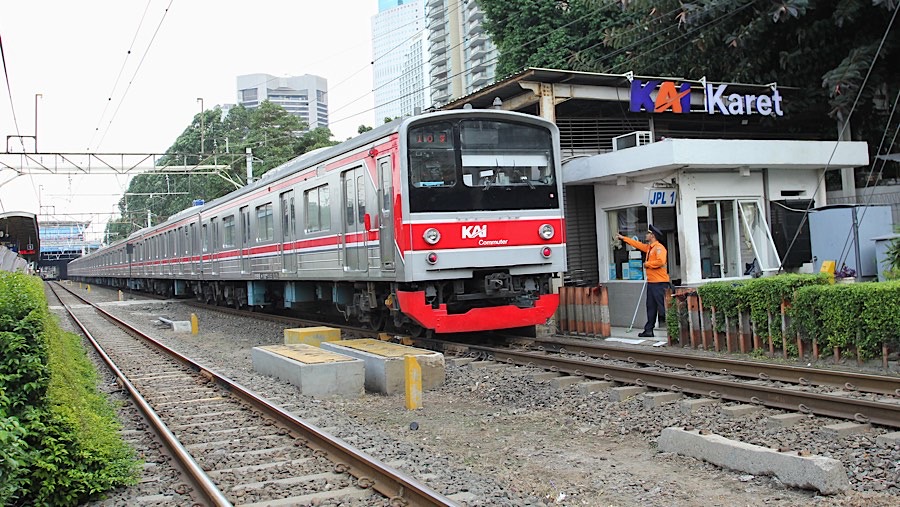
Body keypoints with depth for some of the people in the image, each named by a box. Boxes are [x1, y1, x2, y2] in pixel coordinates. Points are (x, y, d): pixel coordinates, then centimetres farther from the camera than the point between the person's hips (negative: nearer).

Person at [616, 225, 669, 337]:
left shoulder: (659, 248, -13)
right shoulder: (648, 247, 16)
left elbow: (660, 261, -28)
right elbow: (637, 244, 31)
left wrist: (647, 264, -14)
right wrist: (623, 238, 38)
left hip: (659, 283, -10)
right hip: (651, 282, 10)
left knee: (662, 307, -12)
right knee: (651, 307, 13)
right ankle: (649, 330, 19)